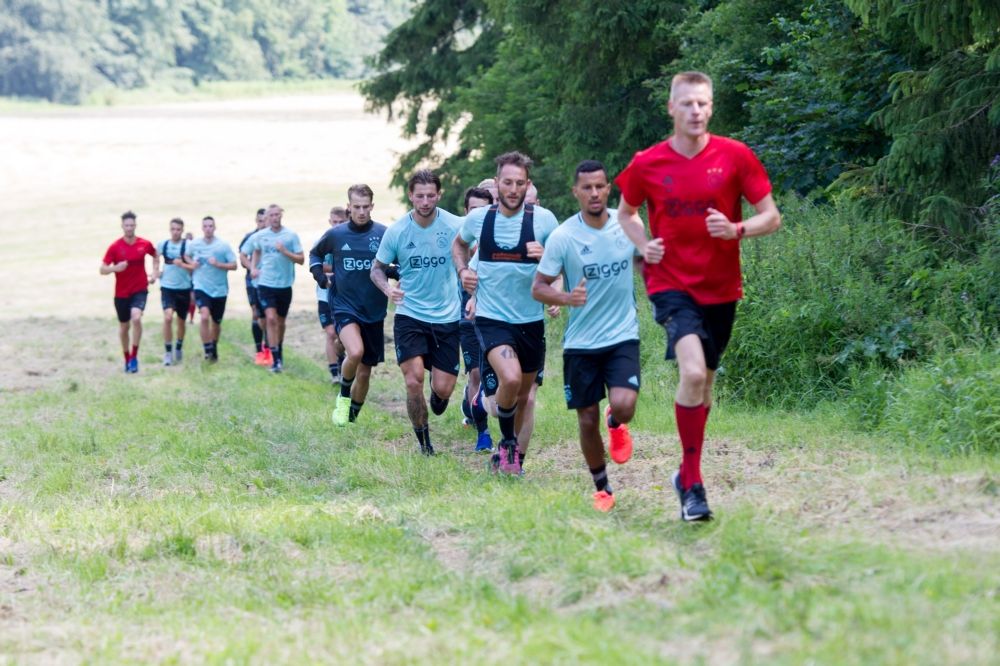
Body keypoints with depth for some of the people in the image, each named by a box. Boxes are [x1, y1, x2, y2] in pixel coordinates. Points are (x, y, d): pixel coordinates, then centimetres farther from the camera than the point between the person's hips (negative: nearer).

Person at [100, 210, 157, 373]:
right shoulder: (115, 247, -9)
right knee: (124, 326, 11)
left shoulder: (145, 244, -3)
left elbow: (155, 256, 20)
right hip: (121, 292, 1)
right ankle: (127, 358, 30)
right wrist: (115, 268, -27)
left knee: (136, 318, -25)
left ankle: (134, 356, -14)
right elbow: (103, 270, -8)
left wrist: (155, 273, 6)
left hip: (140, 290, -1)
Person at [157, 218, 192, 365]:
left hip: (184, 288, 0)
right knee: (168, 317, -18)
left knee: (181, 321, 13)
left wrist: (182, 264, -23)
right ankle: (168, 352, -10)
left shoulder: (188, 245, -7)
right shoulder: (163, 245, 1)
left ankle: (179, 347, 39)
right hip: (167, 287, 0)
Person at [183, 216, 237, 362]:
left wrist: (218, 264, -20)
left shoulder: (223, 246, -6)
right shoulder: (194, 244, -1)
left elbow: (234, 265, -5)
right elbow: (186, 256, 19)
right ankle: (208, 351, -18)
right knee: (205, 316, -24)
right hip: (201, 287, -1)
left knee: (216, 322, 14)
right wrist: (191, 263, -2)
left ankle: (214, 348, 38)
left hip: (219, 289, 1)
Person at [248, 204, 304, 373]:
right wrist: (253, 267, 7)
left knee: (280, 322, 12)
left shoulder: (291, 235, -3)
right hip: (266, 283, 0)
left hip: (285, 284, 0)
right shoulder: (260, 236, 3)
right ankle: (275, 359, -13)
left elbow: (301, 259, -4)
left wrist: (285, 252, -19)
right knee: (271, 319, -14)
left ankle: (279, 352, 34)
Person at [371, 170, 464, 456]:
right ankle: (423, 440, 8)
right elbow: (377, 268, 6)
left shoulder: (455, 226, -8)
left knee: (443, 389, -3)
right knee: (414, 382, -15)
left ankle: (438, 397, 38)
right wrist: (387, 288, -15)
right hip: (409, 316, 0)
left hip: (447, 317, 0)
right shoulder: (396, 231, -5)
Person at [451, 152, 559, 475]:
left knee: (523, 394, 15)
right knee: (510, 378, -26)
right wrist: (463, 270, 2)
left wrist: (544, 255, -19)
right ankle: (507, 443, -1)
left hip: (531, 319, 2)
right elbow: (459, 244, 21)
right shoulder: (478, 218, -2)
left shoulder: (543, 219, -6)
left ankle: (510, 454, 37)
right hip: (491, 318, -2)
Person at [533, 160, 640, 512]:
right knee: (587, 420, 5)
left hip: (623, 335, 0)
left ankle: (615, 424, 16)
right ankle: (602, 489, 26)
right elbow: (538, 287, -7)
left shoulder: (628, 225, -3)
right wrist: (567, 298, -25)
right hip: (581, 341, 0)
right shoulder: (562, 236, -10)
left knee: (623, 406, -22)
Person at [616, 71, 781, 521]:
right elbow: (625, 212, 16)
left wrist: (736, 230, -20)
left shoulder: (735, 156, -4)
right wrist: (644, 245, -3)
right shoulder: (647, 164, -3)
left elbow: (771, 218, -1)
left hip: (720, 288, 2)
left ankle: (687, 472, 34)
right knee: (693, 372, -23)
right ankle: (693, 485, -14)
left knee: (704, 381, 13)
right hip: (671, 284, -2)